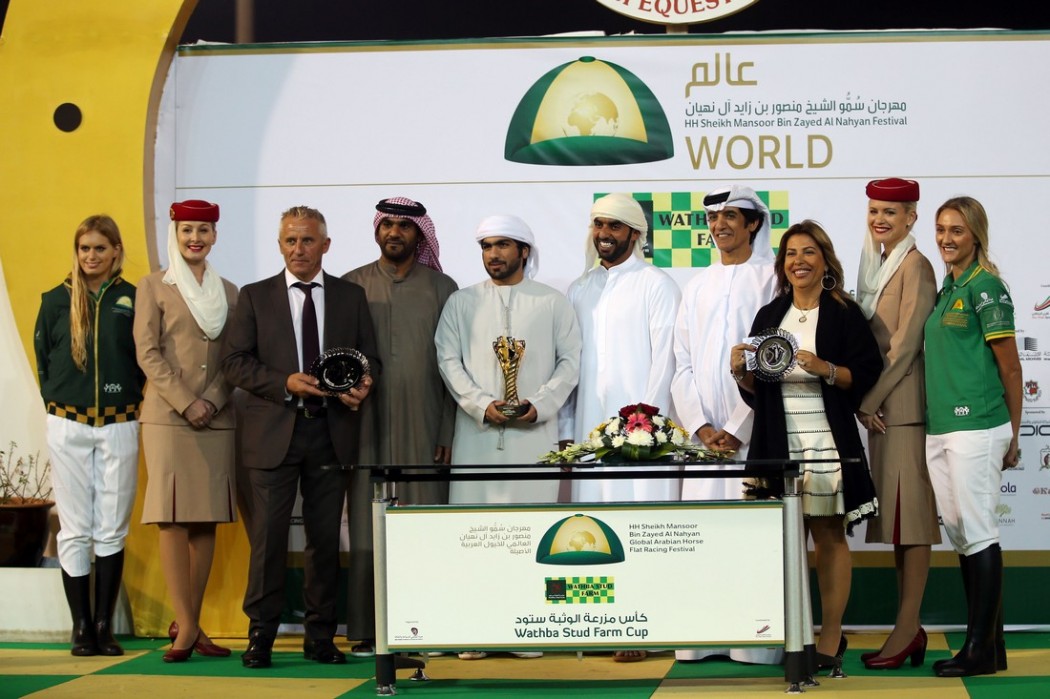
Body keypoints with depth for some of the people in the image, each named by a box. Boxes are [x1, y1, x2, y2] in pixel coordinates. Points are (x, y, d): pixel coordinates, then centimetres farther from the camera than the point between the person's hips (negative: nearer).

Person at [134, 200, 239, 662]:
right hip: (167, 417, -3)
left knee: (206, 521, 2)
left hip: (216, 419, 3)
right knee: (172, 519, -9)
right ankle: (185, 628, -8)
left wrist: (211, 401, -7)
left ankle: (191, 623, 8)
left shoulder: (228, 292, 14)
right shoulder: (154, 286, 5)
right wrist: (185, 403, -11)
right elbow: (148, 353, -2)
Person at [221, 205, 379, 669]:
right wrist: (285, 383, -14)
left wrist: (363, 384, -12)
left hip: (330, 432, 2)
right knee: (268, 537, -3)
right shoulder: (255, 297, 7)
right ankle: (260, 635, 5)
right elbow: (235, 361, 0)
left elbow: (368, 357, 12)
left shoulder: (351, 297, 11)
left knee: (326, 538, 6)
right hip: (274, 431, -2)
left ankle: (320, 637, 14)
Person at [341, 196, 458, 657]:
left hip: (423, 428, 0)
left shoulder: (441, 288, 10)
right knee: (367, 528, -2)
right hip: (367, 425, 0)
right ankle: (367, 630, 2)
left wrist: (448, 433, 0)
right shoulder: (351, 287, 11)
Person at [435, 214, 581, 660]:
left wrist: (540, 404, -9)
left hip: (535, 434, -1)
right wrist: (482, 404, -10)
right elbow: (449, 361, 5)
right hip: (477, 434, 1)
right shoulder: (461, 303, 12)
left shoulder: (552, 303, 10)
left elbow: (569, 361, 6)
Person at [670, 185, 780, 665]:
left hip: (754, 432, -5)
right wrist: (701, 427, -2)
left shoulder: (770, 279, 2)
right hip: (705, 434, 5)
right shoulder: (697, 288, 18)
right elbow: (682, 365, 12)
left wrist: (738, 429, -11)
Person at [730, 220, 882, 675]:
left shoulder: (844, 314, 2)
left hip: (827, 442, -4)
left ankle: (830, 640, 4)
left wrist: (823, 368, -17)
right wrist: (741, 371, -5)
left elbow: (866, 375, -4)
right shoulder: (769, 316, 14)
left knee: (829, 535, -1)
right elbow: (754, 388, 15)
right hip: (777, 443, 4)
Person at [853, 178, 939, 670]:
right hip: (882, 407, 9)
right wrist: (866, 403, 9)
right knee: (896, 517, 9)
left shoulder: (915, 267, -10)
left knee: (911, 515, -7)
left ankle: (907, 629, -6)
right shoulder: (878, 265, 18)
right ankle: (909, 628, 13)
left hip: (906, 405, -9)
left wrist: (868, 400, -12)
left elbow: (905, 345, -15)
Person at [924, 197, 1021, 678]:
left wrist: (1012, 435, -4)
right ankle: (987, 644, 18)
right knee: (960, 534, 10)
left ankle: (982, 650, -1)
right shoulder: (946, 289, 16)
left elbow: (1009, 366, -7)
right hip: (940, 429, 9)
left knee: (979, 533, -6)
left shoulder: (986, 287, -8)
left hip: (976, 426, -9)